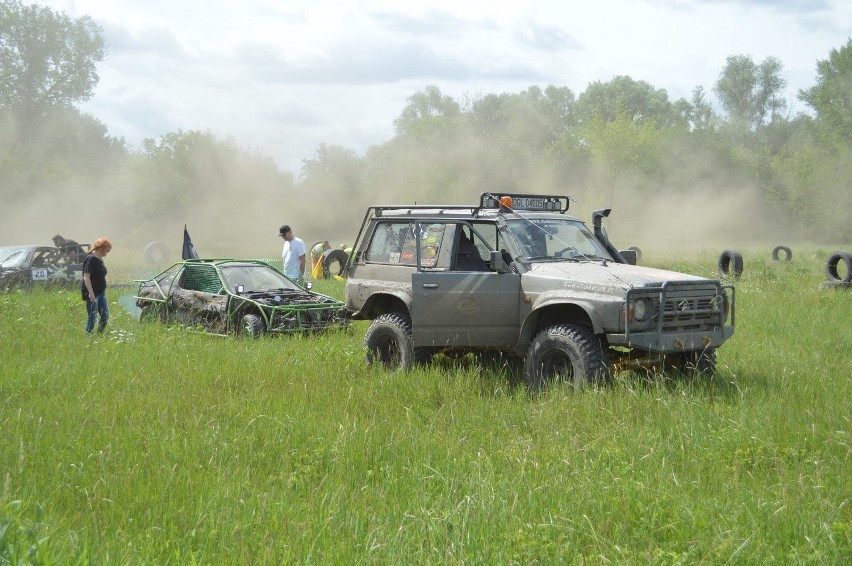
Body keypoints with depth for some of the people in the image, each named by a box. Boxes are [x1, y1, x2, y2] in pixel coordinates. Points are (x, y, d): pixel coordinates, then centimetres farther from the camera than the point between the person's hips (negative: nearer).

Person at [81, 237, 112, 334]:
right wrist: (91, 293, -26)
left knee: (105, 316, 8)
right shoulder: (91, 259, -15)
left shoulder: (100, 259, 13)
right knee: (92, 317, -5)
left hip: (101, 293, 9)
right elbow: (86, 277, -20)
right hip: (92, 294, -9)